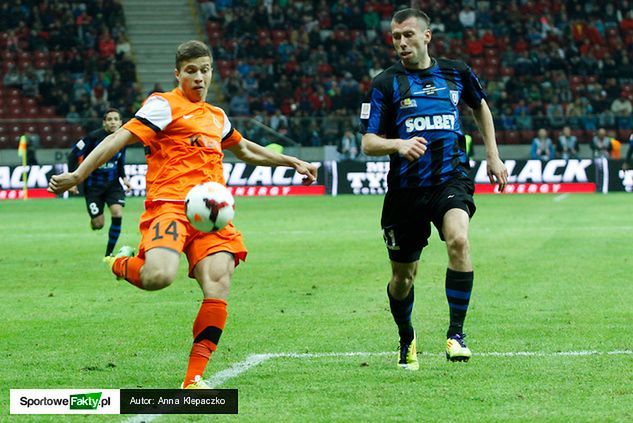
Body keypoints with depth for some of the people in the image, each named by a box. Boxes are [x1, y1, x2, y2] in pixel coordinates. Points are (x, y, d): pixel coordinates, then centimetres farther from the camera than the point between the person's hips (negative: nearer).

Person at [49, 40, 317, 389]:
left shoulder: (216, 116, 26)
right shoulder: (165, 105, 4)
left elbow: (245, 150, 46)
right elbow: (120, 139, -7)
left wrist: (292, 162, 50)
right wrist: (77, 175, -18)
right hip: (169, 205, -6)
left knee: (218, 287, -16)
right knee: (159, 276, -32)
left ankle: (194, 379, -11)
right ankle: (122, 264, 6)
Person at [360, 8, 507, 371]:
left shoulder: (456, 73, 6)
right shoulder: (385, 84, -1)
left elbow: (481, 107, 27)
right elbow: (369, 143, -5)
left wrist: (493, 156, 21)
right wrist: (399, 144, -26)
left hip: (452, 178, 0)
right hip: (407, 187, 0)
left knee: (459, 239, -30)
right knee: (403, 276, 9)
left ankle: (457, 332, -22)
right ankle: (407, 339, 39)